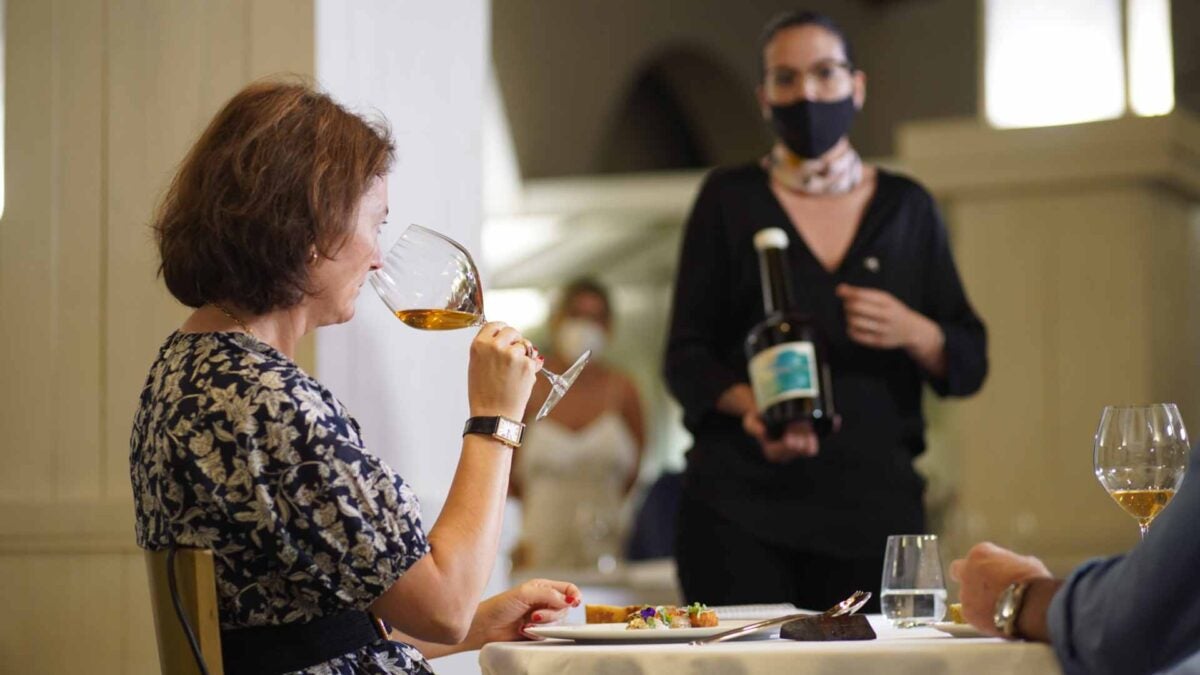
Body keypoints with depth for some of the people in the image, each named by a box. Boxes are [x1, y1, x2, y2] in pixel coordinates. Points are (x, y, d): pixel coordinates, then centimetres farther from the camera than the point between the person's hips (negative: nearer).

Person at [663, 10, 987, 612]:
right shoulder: (730, 199, 9)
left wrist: (912, 332, -10)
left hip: (873, 503, 2)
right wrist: (749, 406, -16)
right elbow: (687, 357, 5)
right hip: (740, 502, -1)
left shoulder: (906, 207, 13)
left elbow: (969, 364, 12)